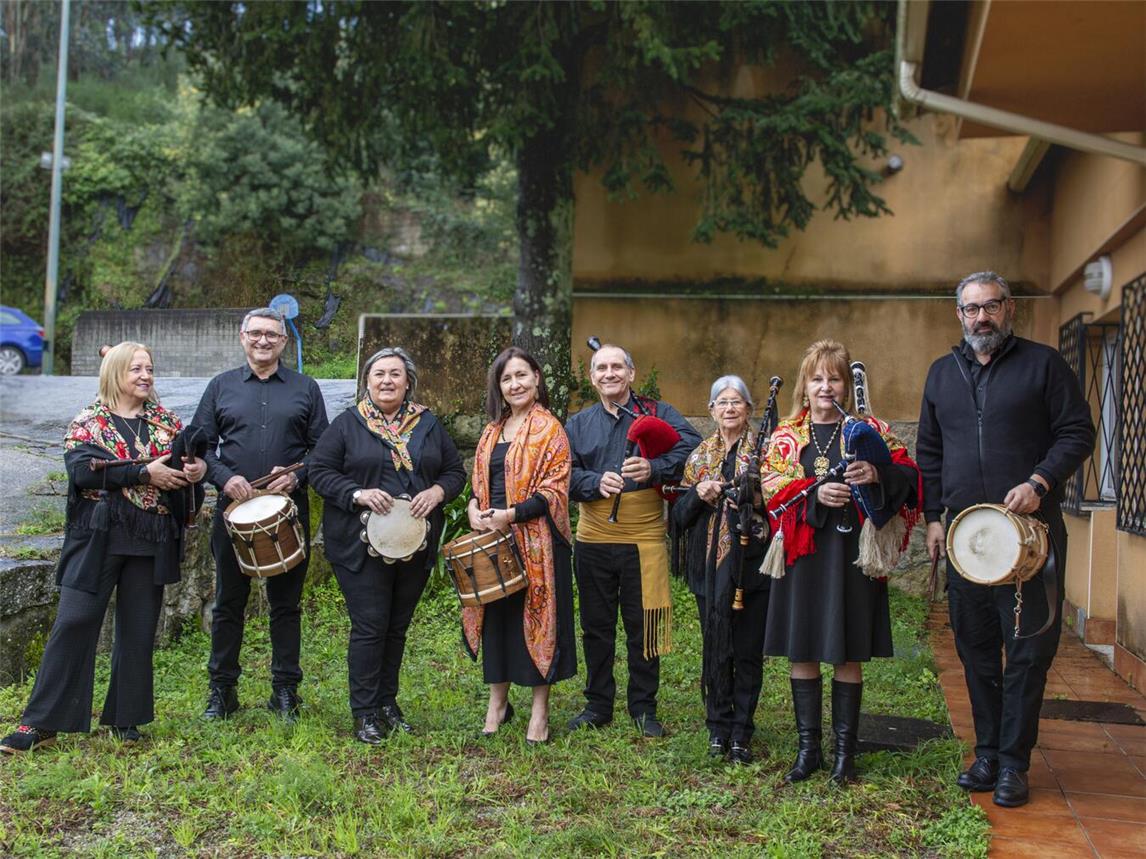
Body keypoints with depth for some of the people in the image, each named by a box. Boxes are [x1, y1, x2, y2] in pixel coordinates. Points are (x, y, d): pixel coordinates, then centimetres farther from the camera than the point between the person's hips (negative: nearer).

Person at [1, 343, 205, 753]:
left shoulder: (166, 422, 11)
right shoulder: (88, 422, 2)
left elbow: (193, 457, 12)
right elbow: (82, 470, -14)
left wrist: (197, 468, -13)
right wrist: (143, 473, -20)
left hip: (151, 541, 3)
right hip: (98, 536, -3)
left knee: (139, 629, 7)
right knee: (74, 623, -5)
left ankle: (125, 718, 19)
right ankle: (40, 722, 3)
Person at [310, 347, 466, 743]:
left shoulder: (428, 424, 10)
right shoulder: (348, 423, 0)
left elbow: (455, 471, 12)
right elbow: (320, 471, -3)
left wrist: (436, 492, -9)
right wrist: (358, 494, -18)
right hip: (362, 545, -3)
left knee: (398, 626, 12)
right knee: (370, 626, -4)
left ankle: (387, 702, 25)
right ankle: (364, 713, 7)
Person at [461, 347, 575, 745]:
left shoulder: (549, 428, -6)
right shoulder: (492, 430, 14)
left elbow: (553, 492, -12)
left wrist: (510, 515, -20)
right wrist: (474, 506, -1)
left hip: (535, 539, -6)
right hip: (493, 536, 6)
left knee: (536, 615, 1)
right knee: (497, 615, 10)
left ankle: (540, 709, 11)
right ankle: (497, 702, 24)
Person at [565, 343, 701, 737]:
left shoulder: (657, 413, 3)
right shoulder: (578, 423, 12)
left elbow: (691, 449, -10)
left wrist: (654, 469, -26)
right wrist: (596, 482, -15)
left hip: (644, 538, -3)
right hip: (593, 540, 3)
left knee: (644, 626, 3)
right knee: (596, 625, 11)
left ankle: (644, 708, 17)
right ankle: (598, 704, 24)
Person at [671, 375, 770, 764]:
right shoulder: (699, 456, 11)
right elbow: (680, 513, 10)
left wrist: (751, 498, -19)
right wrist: (698, 494, -9)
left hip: (752, 564, -2)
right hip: (711, 566, 3)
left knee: (748, 651, 2)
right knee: (715, 650, 7)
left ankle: (741, 732, 13)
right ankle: (718, 727, 19)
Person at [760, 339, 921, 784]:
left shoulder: (870, 430, 7)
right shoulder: (785, 437, 10)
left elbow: (910, 477, -2)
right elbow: (771, 488, -2)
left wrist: (878, 475, -22)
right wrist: (815, 494, -17)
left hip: (852, 553, -1)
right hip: (802, 553, 2)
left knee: (848, 656, 3)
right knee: (802, 654, 5)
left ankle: (844, 751, 15)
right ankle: (808, 748, 17)